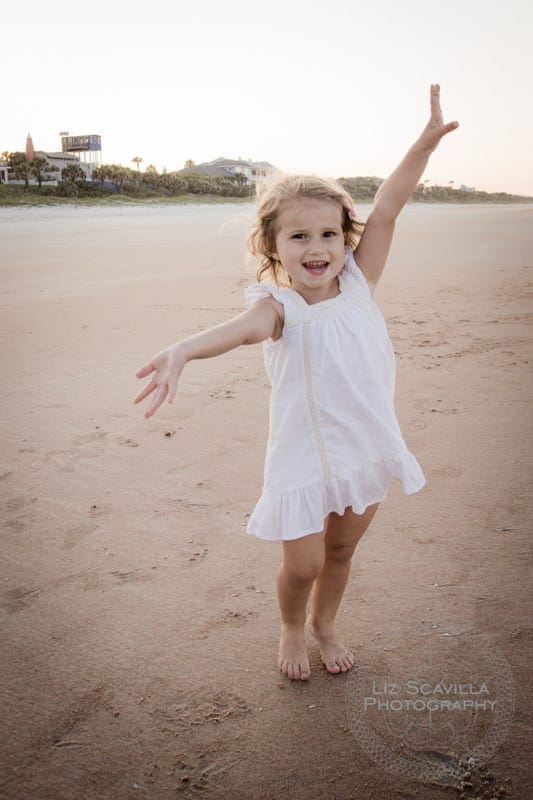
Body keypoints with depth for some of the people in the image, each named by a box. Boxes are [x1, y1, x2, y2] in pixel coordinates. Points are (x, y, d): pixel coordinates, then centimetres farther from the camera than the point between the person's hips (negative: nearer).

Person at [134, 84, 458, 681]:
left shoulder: (358, 282, -5)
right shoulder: (279, 306, -18)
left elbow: (386, 208, -10)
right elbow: (243, 327, -40)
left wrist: (427, 141, -16)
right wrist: (183, 352, -61)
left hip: (366, 446, 4)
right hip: (304, 454, -4)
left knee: (341, 549, 19)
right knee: (301, 564, 5)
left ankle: (324, 626, 47)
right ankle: (291, 630, 39)